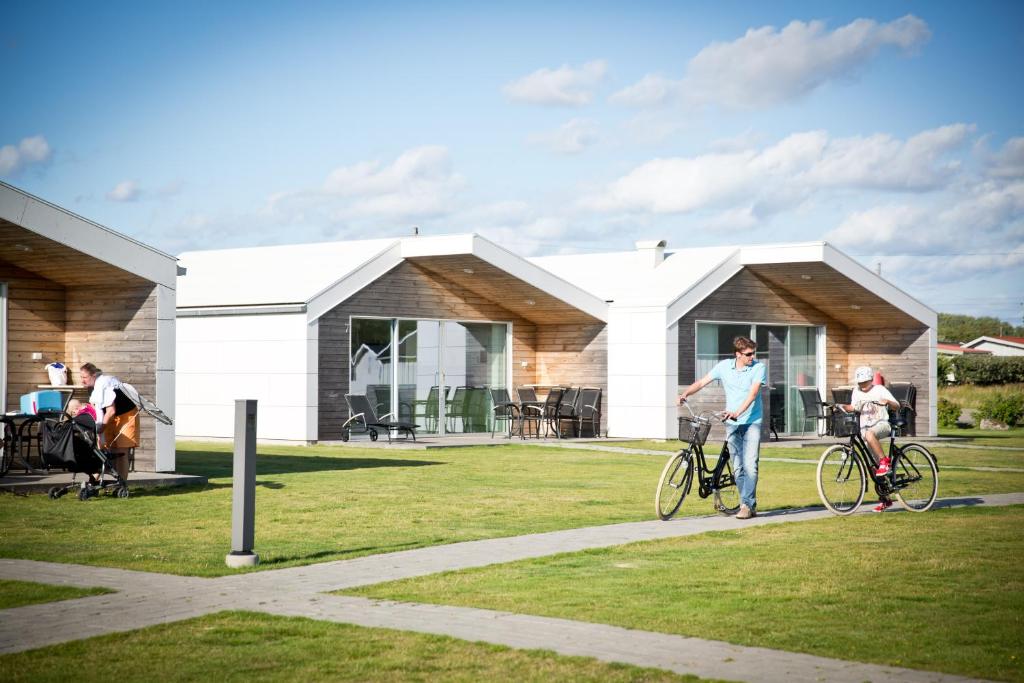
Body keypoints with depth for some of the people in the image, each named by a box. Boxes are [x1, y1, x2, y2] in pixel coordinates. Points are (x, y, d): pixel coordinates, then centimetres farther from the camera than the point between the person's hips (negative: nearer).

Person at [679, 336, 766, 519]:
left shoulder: (758, 368, -7)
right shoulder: (724, 366, 2)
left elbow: (753, 393, -19)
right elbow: (701, 382, 3)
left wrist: (737, 412, -32)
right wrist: (685, 394, -15)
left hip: (752, 422, -3)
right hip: (732, 424, 3)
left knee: (750, 465, -13)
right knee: (738, 468, 4)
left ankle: (746, 505, -10)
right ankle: (751, 505, 12)